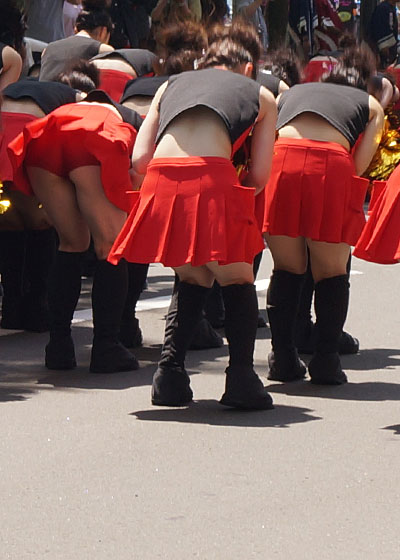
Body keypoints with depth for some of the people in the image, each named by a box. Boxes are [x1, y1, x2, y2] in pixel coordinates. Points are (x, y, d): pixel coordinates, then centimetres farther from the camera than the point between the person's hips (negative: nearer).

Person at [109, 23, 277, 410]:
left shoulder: (172, 84, 31)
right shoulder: (261, 96, 24)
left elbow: (140, 159, 19)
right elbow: (259, 177, 13)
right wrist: (236, 192, 32)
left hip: (160, 179, 3)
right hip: (213, 178, -3)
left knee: (192, 280, 26)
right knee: (237, 282, 17)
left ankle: (169, 373, 13)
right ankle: (241, 378, 1)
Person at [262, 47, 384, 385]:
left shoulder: (291, 92, 34)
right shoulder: (370, 105, 28)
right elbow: (359, 164, 13)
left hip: (281, 159, 2)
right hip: (332, 164, -2)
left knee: (286, 270, 16)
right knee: (332, 273, 12)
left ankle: (282, 358, 12)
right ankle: (326, 361, 4)